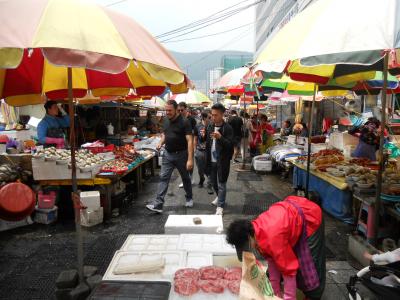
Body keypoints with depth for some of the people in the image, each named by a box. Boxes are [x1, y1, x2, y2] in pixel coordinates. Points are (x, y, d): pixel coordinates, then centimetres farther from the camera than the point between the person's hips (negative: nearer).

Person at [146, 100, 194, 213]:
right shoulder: (166, 121, 3)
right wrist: (161, 143, -2)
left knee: (185, 178, 14)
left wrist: (190, 159, -27)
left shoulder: (184, 122, -16)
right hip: (168, 154, 5)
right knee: (163, 178, -2)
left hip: (181, 154, -5)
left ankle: (189, 198, 36)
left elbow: (189, 141, -20)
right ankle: (158, 204, -1)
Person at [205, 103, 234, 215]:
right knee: (214, 182, 18)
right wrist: (207, 159, 4)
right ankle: (219, 197, 43)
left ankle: (220, 206, 11)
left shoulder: (228, 128, -12)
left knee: (221, 184, 0)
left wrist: (220, 137, -32)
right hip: (212, 160, 6)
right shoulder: (210, 127, 7)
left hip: (222, 161, -6)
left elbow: (230, 145, -18)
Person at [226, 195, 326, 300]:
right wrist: (276, 291, 1)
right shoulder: (256, 228, -11)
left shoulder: (272, 238, -37)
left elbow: (289, 270, -29)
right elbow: (271, 259, -3)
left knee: (308, 263, -2)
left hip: (311, 217, -8)